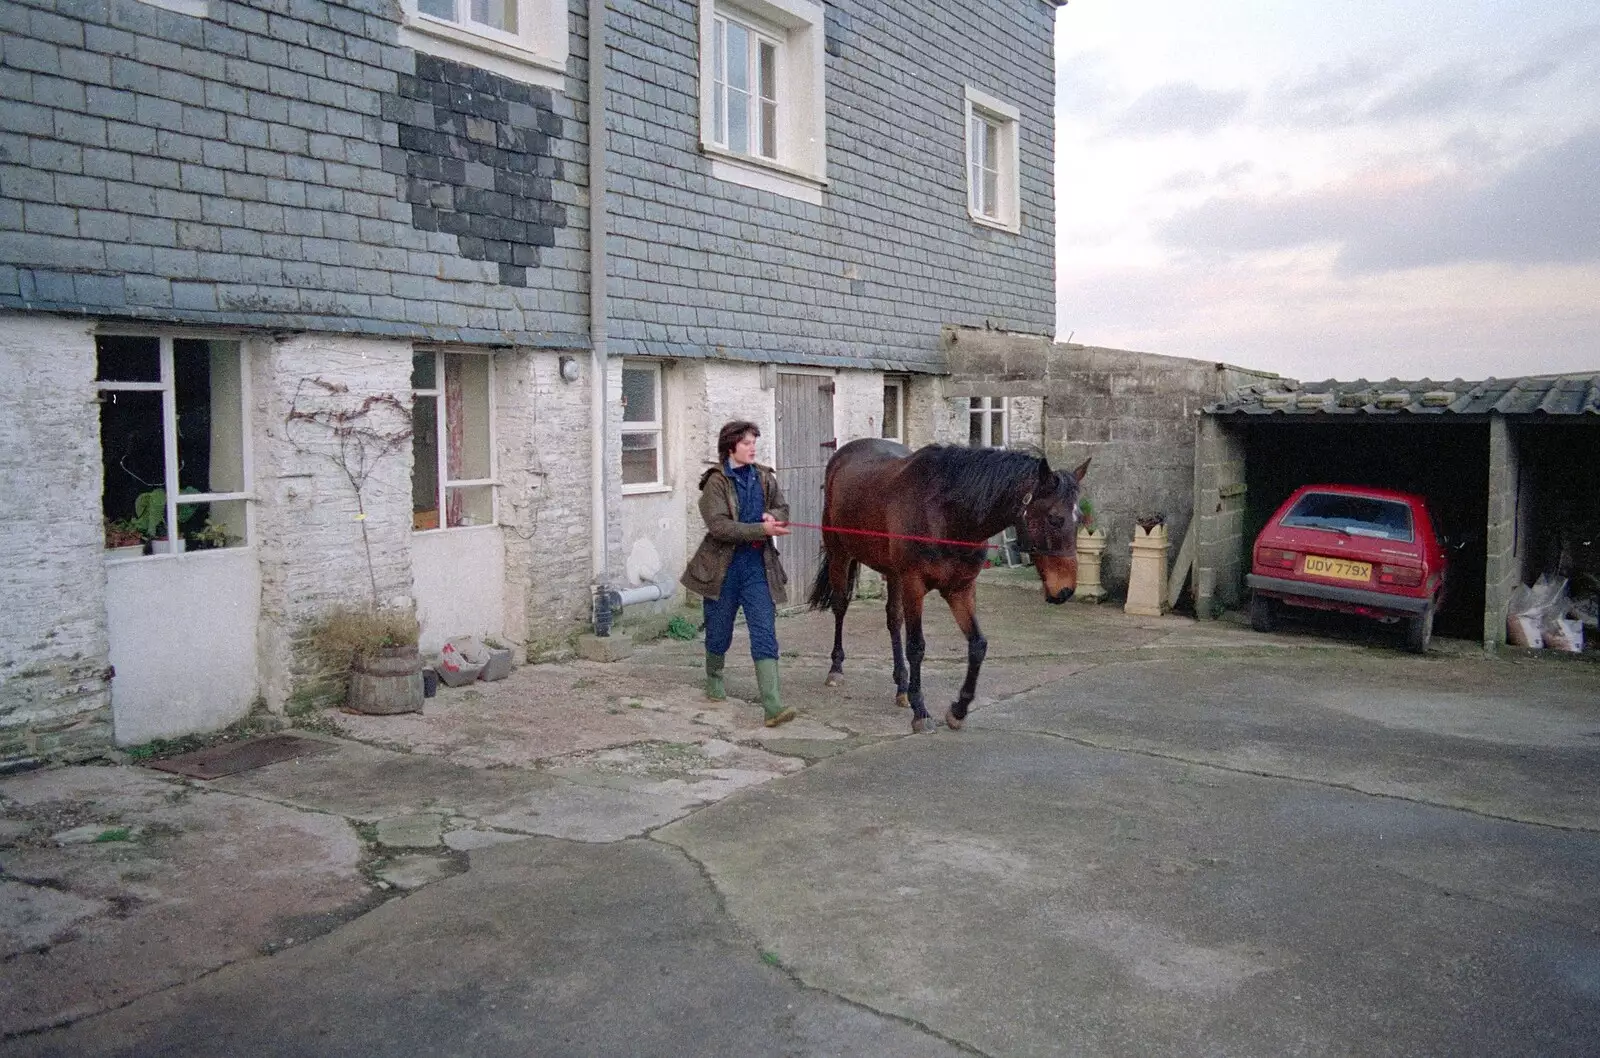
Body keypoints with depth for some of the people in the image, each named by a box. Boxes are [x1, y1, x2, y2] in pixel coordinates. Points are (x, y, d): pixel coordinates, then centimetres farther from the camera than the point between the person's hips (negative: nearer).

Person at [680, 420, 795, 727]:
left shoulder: (764, 477, 6)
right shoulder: (716, 482, -9)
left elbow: (783, 509, 13)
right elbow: (719, 526, -20)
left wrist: (774, 516, -12)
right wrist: (762, 529, -28)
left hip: (758, 565, 3)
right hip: (723, 565, -3)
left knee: (765, 633, -7)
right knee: (719, 632, 13)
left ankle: (772, 706, -13)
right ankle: (713, 679, 43)